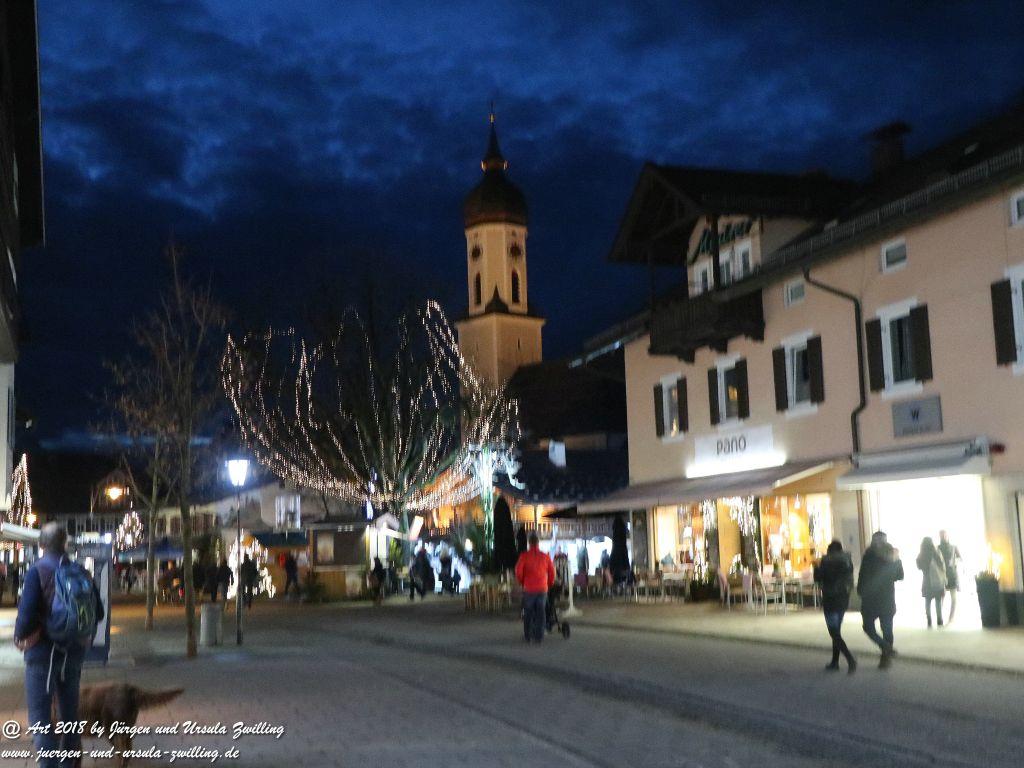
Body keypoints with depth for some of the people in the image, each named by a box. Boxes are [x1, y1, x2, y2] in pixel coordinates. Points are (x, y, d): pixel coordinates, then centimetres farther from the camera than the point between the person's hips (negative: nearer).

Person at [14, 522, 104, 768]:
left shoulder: (37, 572, -12)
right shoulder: (81, 573, 1)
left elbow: (27, 612, -21)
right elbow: (98, 613, 4)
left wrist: (19, 637, -3)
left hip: (44, 649, -5)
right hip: (75, 651, 5)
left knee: (40, 713, 1)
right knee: (69, 710, 17)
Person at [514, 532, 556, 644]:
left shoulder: (524, 556, -5)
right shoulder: (545, 557, 1)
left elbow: (518, 571, -9)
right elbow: (552, 573, 5)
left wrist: (521, 582, 10)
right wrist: (549, 584, 21)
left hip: (529, 589, -1)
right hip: (542, 589, 1)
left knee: (528, 613, 9)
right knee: (540, 613, 5)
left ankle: (527, 636, 13)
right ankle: (539, 637, 3)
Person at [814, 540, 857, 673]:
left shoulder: (827, 561, -12)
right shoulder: (847, 561, 5)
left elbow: (818, 578, -7)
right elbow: (850, 581, 12)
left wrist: (816, 567, 10)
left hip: (830, 600, -7)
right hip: (844, 599, 7)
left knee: (834, 633, -6)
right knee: (836, 631, 17)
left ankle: (850, 659, -23)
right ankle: (835, 662, 19)